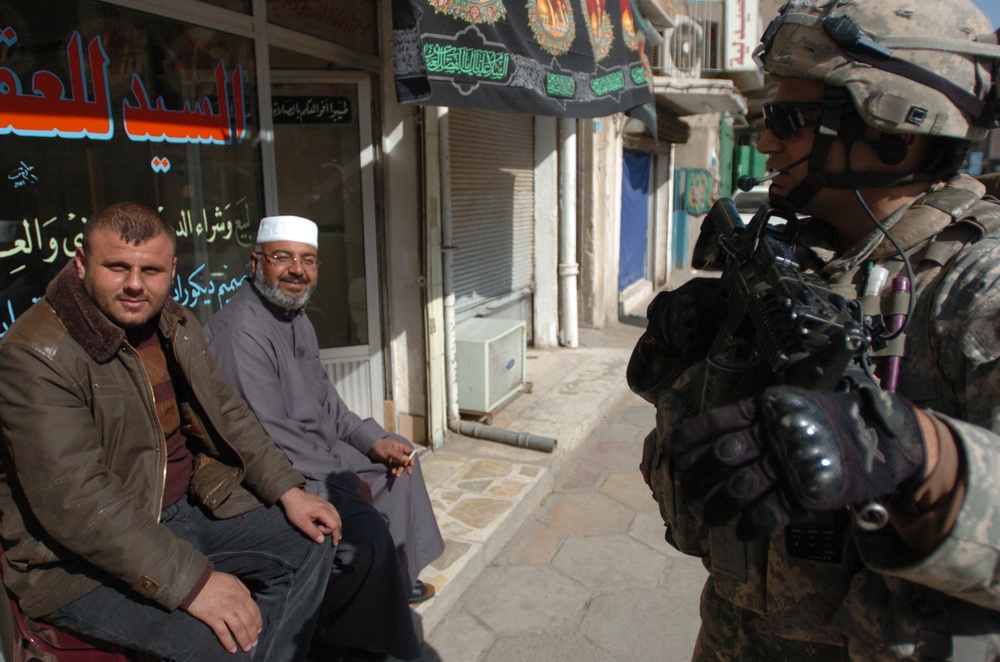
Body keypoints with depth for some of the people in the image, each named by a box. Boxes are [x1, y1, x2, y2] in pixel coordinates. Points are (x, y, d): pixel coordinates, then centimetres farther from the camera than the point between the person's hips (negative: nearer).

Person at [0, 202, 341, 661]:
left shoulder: (176, 325, 5)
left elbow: (225, 412, 11)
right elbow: (74, 501, -27)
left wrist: (289, 491, 0)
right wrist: (192, 580, -31)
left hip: (191, 505, 8)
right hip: (86, 559, -8)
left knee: (312, 541, 5)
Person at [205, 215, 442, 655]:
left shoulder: (296, 315, 8)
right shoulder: (240, 330, -23)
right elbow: (269, 436, -26)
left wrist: (372, 440, 2)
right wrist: (344, 480, -18)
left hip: (317, 447, 11)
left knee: (398, 458, 18)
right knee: (366, 529, -27)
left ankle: (398, 578, 31)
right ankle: (368, 641, -2)